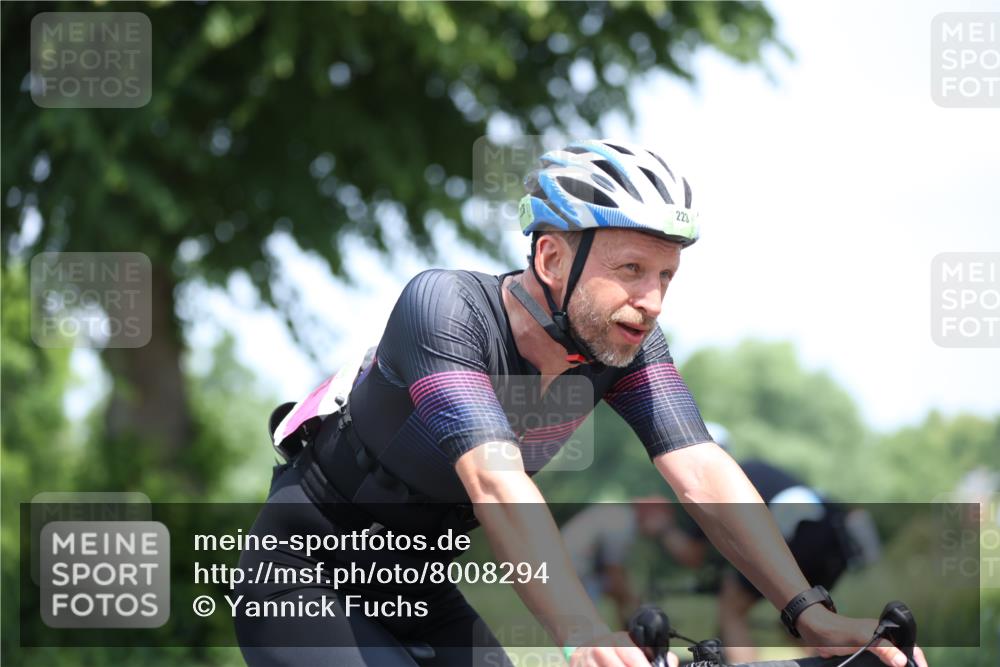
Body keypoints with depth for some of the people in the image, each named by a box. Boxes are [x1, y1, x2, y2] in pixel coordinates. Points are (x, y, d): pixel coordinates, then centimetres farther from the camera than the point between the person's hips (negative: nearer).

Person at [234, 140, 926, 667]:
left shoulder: (626, 338, -12)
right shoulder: (445, 305, -30)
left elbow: (702, 475, -22)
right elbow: (496, 482, -43)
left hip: (413, 585, 7)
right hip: (305, 575, -7)